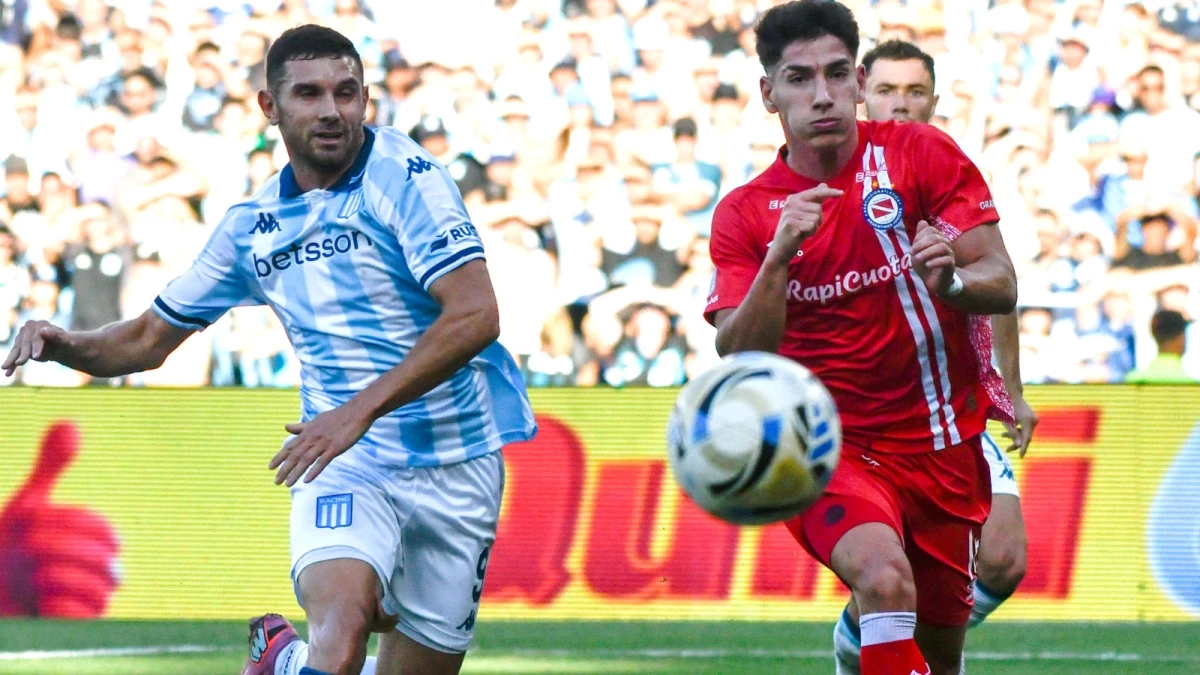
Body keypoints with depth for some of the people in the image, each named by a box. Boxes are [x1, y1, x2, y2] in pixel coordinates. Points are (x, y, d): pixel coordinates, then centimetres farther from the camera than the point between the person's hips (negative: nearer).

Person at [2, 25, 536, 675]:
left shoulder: (405, 177, -11)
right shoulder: (250, 225, 6)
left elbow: (475, 317, -22)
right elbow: (148, 340, 17)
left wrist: (361, 410, -29)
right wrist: (62, 343, -4)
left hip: (456, 463, -1)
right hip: (347, 460, 1)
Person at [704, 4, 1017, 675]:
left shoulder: (925, 154, -2)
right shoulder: (745, 213, -1)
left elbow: (1003, 286, -6)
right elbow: (738, 357, -12)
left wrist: (951, 280, -29)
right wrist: (780, 256, -27)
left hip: (945, 446, 2)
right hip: (834, 450, -2)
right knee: (884, 574, -33)